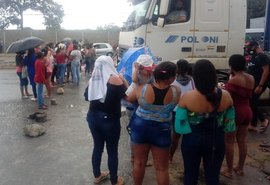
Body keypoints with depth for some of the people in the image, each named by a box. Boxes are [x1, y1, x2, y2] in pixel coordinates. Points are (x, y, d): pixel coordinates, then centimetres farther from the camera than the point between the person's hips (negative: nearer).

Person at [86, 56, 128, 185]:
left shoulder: (93, 79, 1)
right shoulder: (114, 78, -14)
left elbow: (88, 97, 15)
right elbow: (126, 95, -3)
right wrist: (124, 81, 8)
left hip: (93, 117, 6)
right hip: (109, 119, -5)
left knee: (97, 146, 19)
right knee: (112, 150, 8)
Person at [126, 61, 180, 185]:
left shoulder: (141, 89, -18)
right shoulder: (175, 92, -18)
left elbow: (128, 99, 3)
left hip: (140, 127, 1)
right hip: (162, 131, -1)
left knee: (139, 162, 21)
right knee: (162, 168, 15)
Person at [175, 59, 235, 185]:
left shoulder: (186, 98, -22)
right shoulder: (225, 96, -14)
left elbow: (180, 126, -17)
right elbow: (229, 125, -4)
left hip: (192, 140, -1)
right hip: (216, 141, 2)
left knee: (190, 175, 18)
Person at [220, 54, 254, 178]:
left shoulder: (233, 80, -21)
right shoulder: (251, 78, 2)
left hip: (234, 112, -7)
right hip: (247, 111, 7)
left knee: (229, 142, 6)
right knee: (242, 141, 17)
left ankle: (229, 171, 16)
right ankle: (240, 168, 30)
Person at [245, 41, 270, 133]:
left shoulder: (262, 56, -14)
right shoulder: (253, 57, 14)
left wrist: (260, 86, -24)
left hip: (258, 85, -9)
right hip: (252, 84, 9)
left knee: (251, 103, -10)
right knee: (252, 103, 11)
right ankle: (253, 125, 18)